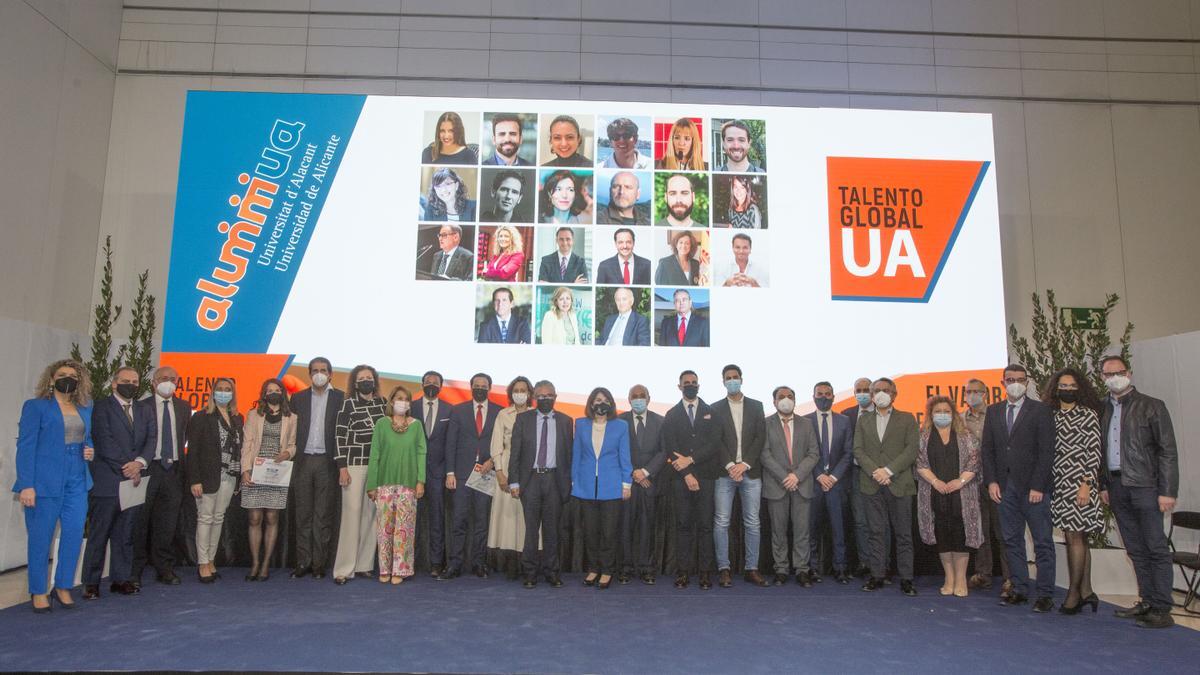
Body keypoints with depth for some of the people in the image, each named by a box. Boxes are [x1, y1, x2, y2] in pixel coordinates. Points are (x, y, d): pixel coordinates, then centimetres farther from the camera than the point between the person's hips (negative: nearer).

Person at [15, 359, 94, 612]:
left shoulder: (85, 409, 12)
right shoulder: (35, 406, -2)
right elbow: (25, 446, -7)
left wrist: (90, 451, 0)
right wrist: (26, 485, -13)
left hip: (77, 481, 5)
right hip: (45, 482, -4)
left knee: (75, 533, 3)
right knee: (40, 537, 5)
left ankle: (63, 587, 19)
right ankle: (38, 592, 18)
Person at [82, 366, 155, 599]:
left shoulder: (145, 412, 15)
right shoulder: (101, 407, -2)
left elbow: (151, 441, 6)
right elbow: (105, 442, -10)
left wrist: (139, 463, -12)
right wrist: (127, 468, -13)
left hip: (133, 481, 5)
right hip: (106, 481, -5)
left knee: (125, 534, 9)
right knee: (98, 534, 2)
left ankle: (120, 579, 17)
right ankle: (91, 582, 10)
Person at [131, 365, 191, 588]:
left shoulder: (184, 407, 12)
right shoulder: (141, 406, 0)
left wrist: (179, 459, 8)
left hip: (173, 470, 3)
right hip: (148, 469, -3)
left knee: (168, 524, 8)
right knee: (141, 521, 2)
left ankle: (165, 569, 17)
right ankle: (135, 571, 13)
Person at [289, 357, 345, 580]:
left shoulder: (340, 398, 3)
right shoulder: (298, 398, 11)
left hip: (327, 462, -2)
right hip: (303, 461, 2)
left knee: (323, 515, 2)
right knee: (303, 514, 6)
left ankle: (319, 563, 9)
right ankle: (303, 562, 13)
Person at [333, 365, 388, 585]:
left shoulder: (382, 403, 9)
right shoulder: (349, 404, -2)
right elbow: (340, 436, -5)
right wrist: (342, 467, -11)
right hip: (355, 465, -4)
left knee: (371, 514, 5)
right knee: (352, 513, -6)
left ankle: (364, 564, 13)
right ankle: (344, 568, -1)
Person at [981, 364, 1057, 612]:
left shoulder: (1040, 410, -1)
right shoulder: (993, 411, 11)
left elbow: (1046, 451, -6)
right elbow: (987, 449, 11)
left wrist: (1038, 486, -12)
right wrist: (992, 481, 1)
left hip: (1033, 488, -4)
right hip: (1005, 487, 4)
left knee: (1043, 542, 1)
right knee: (1012, 541, 9)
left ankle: (1045, 594, 7)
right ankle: (1020, 589, 17)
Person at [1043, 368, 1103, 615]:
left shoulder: (1088, 415, -4)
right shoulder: (1052, 416, 11)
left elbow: (1094, 452, -8)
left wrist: (1086, 485, -15)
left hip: (1079, 484, -6)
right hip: (1059, 484, 6)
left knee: (1074, 538, -4)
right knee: (1077, 538, 11)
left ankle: (1074, 592, 5)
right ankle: (1086, 591, 18)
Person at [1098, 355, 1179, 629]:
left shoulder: (1151, 406, -2)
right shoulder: (1103, 410, 11)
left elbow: (1168, 451, -5)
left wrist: (1168, 491, -11)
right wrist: (1103, 485, 10)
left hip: (1145, 486, -5)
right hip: (1117, 488, 5)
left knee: (1156, 548, -2)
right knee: (1135, 550, 11)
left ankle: (1162, 609, 2)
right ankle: (1147, 602, 19)